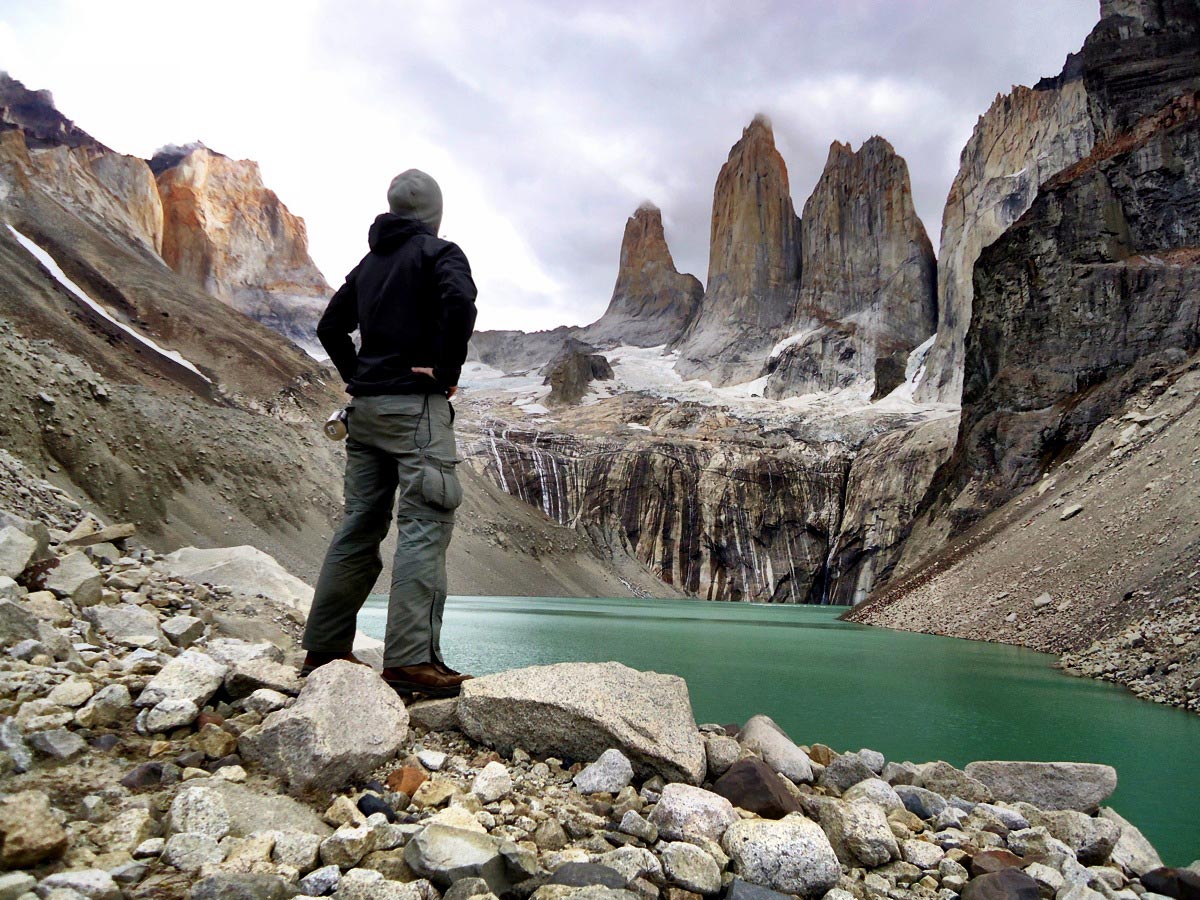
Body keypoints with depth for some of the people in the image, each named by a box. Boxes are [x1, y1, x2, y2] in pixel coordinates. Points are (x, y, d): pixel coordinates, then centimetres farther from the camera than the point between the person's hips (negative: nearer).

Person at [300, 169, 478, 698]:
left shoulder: (370, 262, 20)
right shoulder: (439, 252, -2)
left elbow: (330, 326, 23)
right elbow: (460, 301, -23)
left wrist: (354, 374, 18)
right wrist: (447, 368, -14)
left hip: (365, 406, 8)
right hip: (416, 403, -7)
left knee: (361, 523, 12)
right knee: (425, 524, -9)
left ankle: (324, 649, 18)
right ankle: (411, 659, -13)